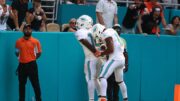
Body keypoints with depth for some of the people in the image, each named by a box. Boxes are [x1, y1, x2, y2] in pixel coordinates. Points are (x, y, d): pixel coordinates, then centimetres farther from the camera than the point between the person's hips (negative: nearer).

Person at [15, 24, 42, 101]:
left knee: (35, 84, -3)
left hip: (32, 65, -3)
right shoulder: (18, 41, 5)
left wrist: (32, 59, -2)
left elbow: (39, 53, 5)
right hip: (22, 65, 3)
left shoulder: (35, 41, -1)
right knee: (21, 84, 9)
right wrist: (22, 58, 2)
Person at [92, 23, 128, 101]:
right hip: (122, 59, 10)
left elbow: (111, 49, -18)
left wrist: (101, 54, -6)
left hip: (115, 59, -10)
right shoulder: (111, 31, 17)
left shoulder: (106, 34, -11)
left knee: (102, 77, -17)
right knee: (120, 81, 24)